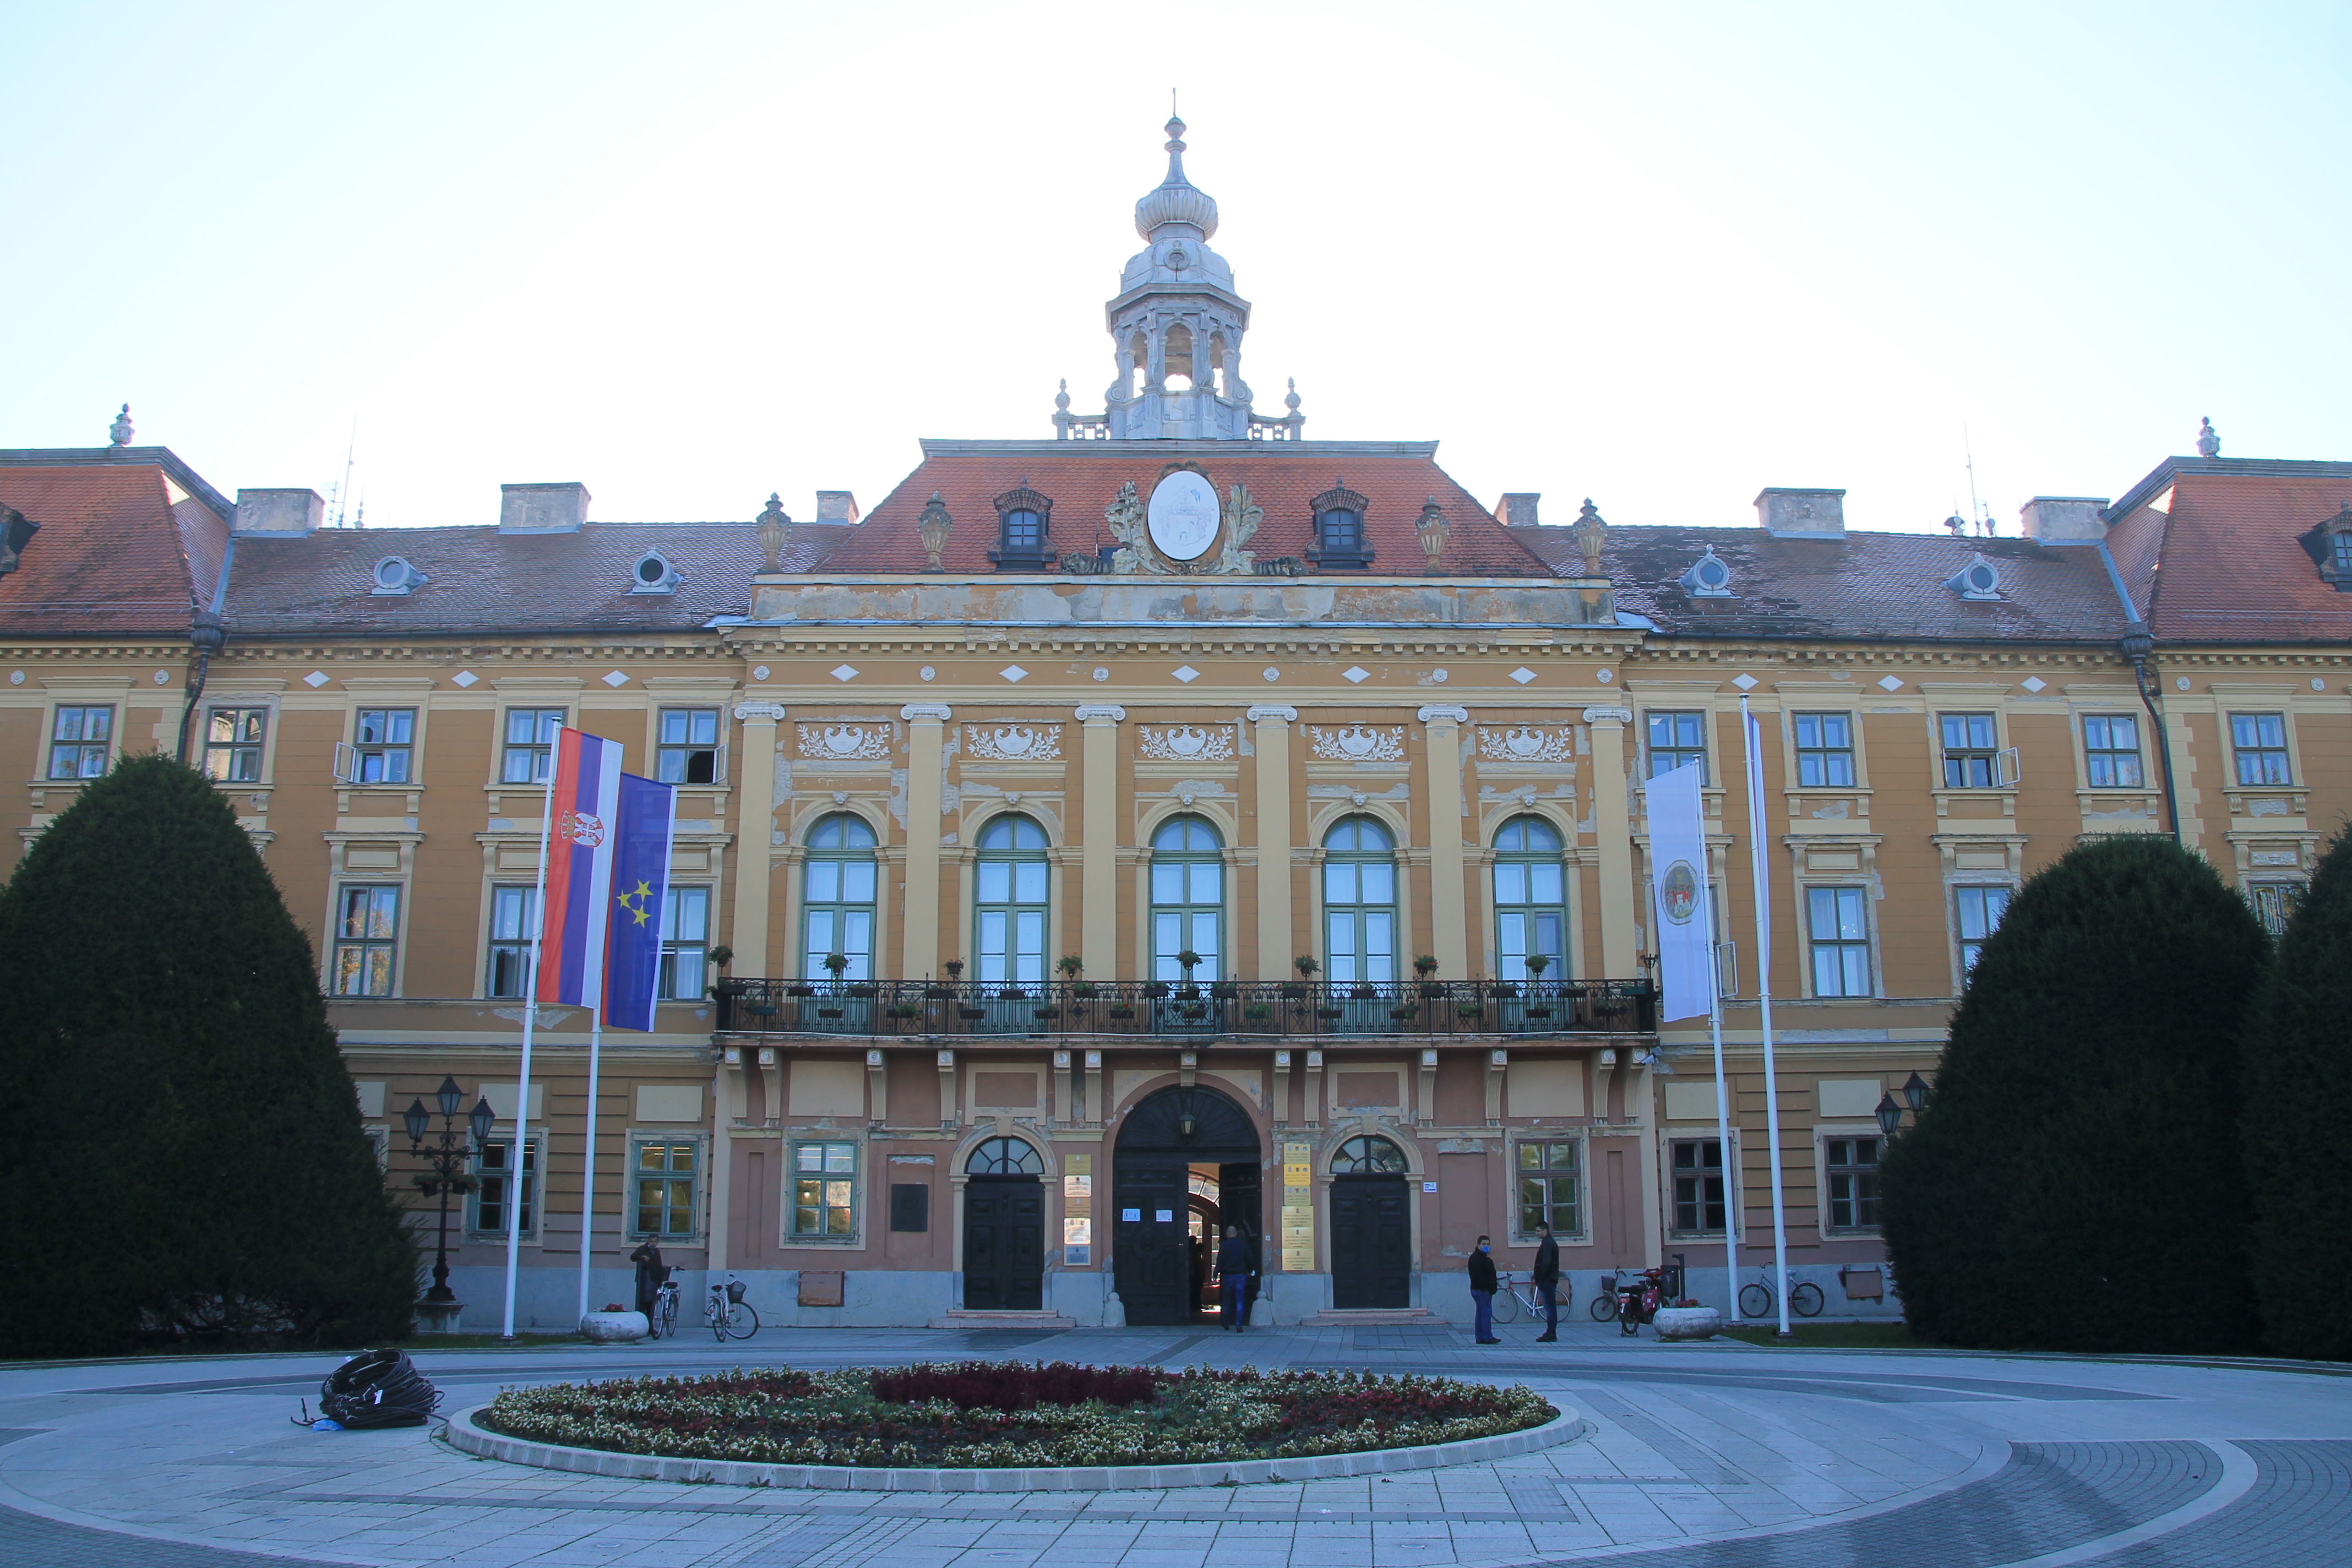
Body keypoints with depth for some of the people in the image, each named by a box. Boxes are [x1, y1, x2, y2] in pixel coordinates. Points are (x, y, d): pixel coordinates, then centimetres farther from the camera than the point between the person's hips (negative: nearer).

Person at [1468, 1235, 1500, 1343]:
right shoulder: (1476, 1257, -12)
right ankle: (1488, 1337, -11)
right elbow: (1477, 1274, -21)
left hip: (1484, 1289, 11)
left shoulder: (1484, 1257, 21)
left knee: (1481, 1313, 11)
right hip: (1481, 1289, -11)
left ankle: (1480, 1338, 13)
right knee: (1486, 1312, -11)